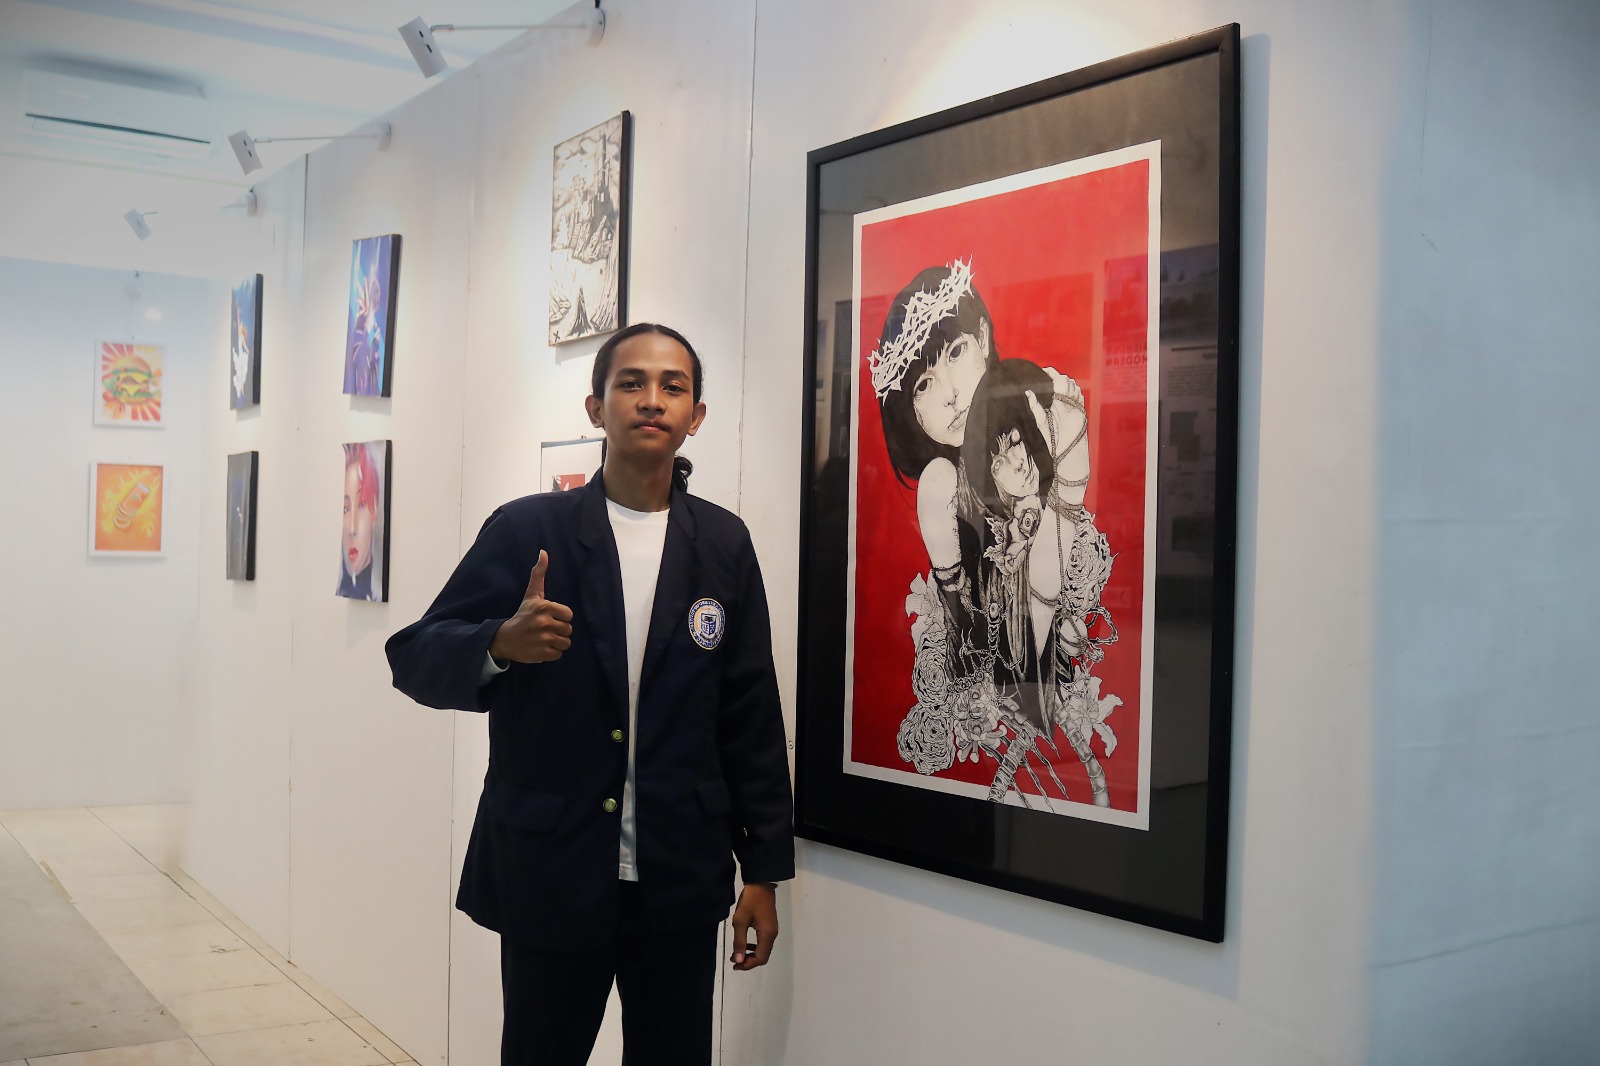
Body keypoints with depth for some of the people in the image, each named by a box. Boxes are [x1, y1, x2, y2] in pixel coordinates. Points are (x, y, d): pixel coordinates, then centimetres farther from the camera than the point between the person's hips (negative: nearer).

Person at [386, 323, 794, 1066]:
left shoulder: (724, 545, 3)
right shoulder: (525, 530, -3)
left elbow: (751, 714, 5)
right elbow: (414, 661, -3)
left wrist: (764, 870, 4)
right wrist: (501, 644, -24)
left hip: (682, 884, 2)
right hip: (548, 877, -1)